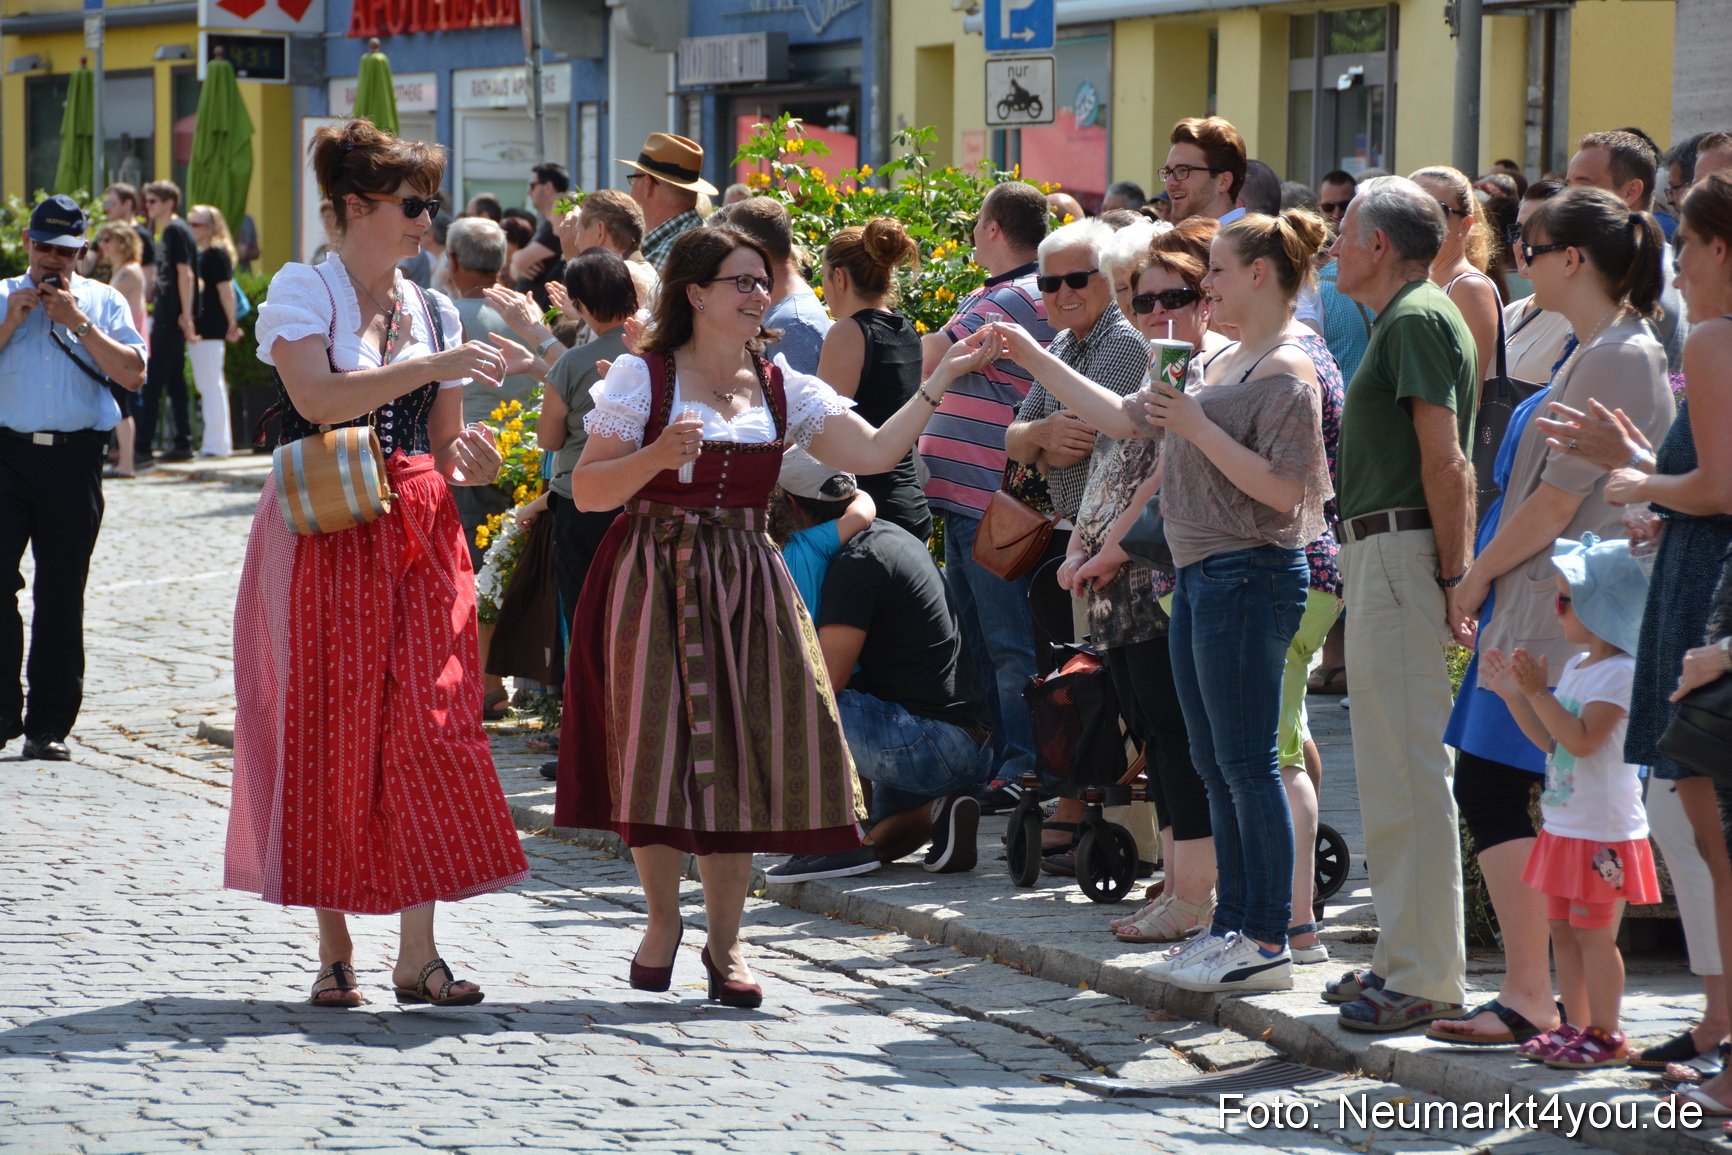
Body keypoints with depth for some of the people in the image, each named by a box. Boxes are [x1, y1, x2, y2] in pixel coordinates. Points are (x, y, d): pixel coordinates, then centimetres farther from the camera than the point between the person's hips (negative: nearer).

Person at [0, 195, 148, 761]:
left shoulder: (104, 302, 11)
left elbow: (133, 374, -2)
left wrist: (78, 323, -7)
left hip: (75, 459, 0)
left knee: (61, 596, 3)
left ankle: (49, 726, 9)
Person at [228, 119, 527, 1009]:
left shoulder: (432, 310, 14)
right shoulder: (303, 290, -1)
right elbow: (317, 398, -19)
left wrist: (471, 459, -6)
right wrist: (432, 366, -22)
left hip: (420, 536, 4)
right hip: (324, 536, -4)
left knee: (429, 726, -6)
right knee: (329, 732, -2)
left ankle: (418, 952, -5)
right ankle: (334, 951, 7)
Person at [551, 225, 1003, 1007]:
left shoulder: (781, 391, 9)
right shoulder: (643, 377, -2)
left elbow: (873, 453, 2)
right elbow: (588, 491, -5)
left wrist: (941, 380, 0)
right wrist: (659, 456, -21)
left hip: (746, 587, 3)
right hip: (656, 582, -3)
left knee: (739, 753, 0)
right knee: (660, 746, -3)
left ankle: (724, 941, 10)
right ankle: (663, 922, 16)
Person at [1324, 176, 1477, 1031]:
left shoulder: (1418, 321, -12)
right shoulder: (1399, 322, 20)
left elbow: (1445, 460, -20)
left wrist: (1452, 576, -22)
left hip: (1400, 552, -11)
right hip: (1377, 553, 11)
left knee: (1409, 769, -9)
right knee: (1388, 767, 14)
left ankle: (1428, 977, -8)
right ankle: (1404, 954, 21)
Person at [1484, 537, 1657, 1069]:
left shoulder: (1622, 672, -15)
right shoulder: (1576, 665, 15)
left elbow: (1580, 739, -24)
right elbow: (1550, 740, 16)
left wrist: (1539, 692, -24)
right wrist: (1514, 695, 11)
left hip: (1604, 833, -9)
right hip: (1565, 827, 9)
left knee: (1594, 932, -6)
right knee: (1562, 928, 12)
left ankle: (1605, 1034, 0)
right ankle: (1577, 1026, 19)